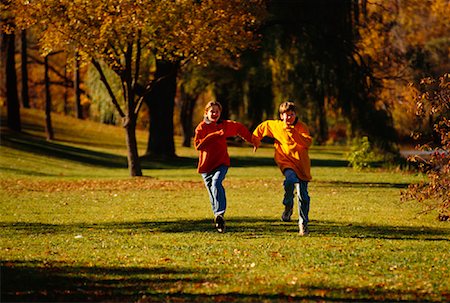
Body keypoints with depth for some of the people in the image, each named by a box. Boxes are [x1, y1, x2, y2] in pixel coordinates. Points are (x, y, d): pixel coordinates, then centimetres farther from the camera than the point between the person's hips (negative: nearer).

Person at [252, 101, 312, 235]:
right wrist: (256, 140, 30)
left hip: (302, 164, 1)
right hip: (286, 161, -1)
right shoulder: (275, 126, 3)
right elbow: (262, 126, 22)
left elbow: (308, 142, -16)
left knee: (303, 195, 0)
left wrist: (294, 133, -25)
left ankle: (303, 224, 14)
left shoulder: (301, 127, -2)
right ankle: (288, 206, -9)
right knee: (290, 180, -34)